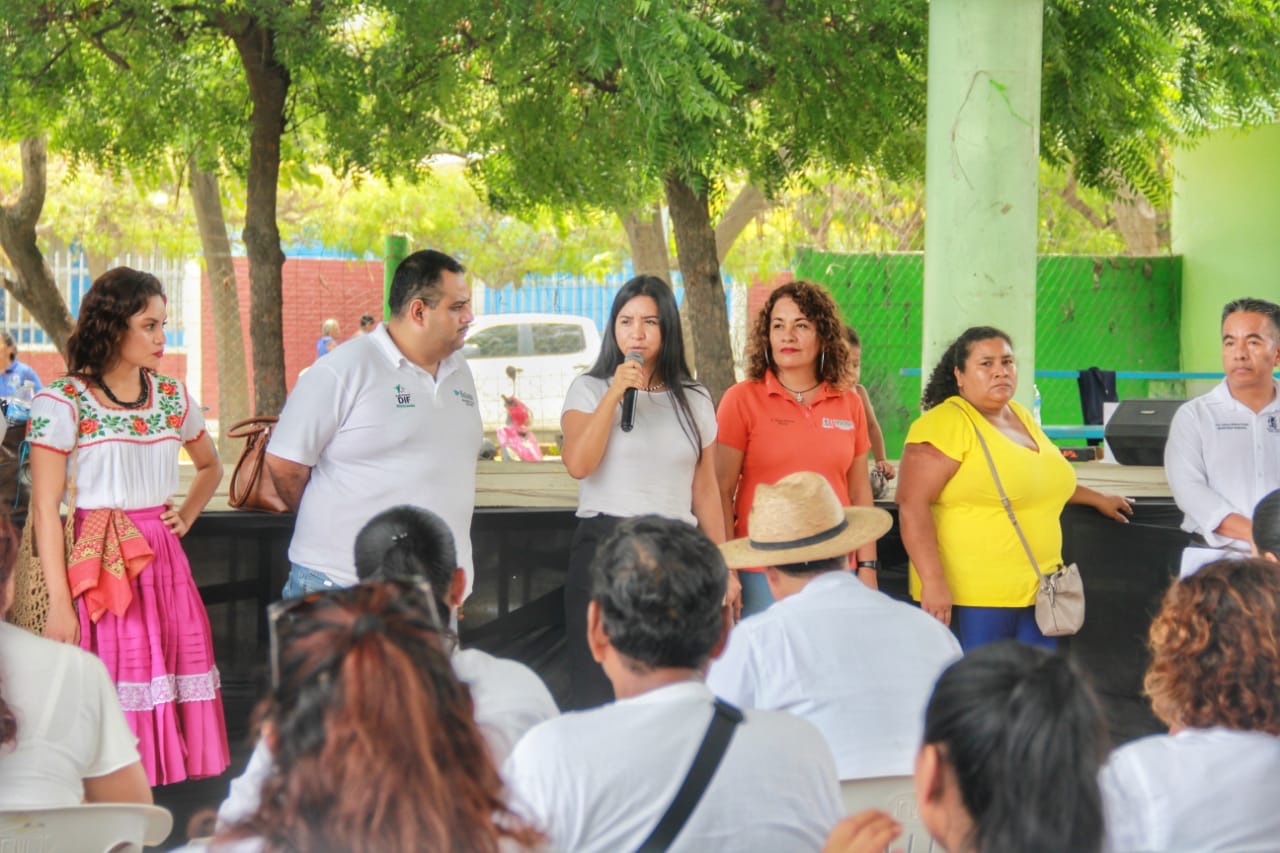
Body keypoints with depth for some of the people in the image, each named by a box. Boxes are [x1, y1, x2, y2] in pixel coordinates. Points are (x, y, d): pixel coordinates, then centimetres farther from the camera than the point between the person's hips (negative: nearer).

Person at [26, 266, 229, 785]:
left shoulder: (173, 397, 9)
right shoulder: (62, 403, -6)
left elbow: (210, 467, 28)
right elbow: (45, 510, -8)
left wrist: (186, 518, 10)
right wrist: (59, 604, -13)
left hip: (165, 562, 5)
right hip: (101, 567, -5)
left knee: (174, 693, 3)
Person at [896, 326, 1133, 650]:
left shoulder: (1020, 416, 16)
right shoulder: (946, 423, -10)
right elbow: (912, 505, -18)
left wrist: (1097, 499, 43)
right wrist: (932, 582, -25)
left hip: (1035, 591, 8)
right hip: (973, 598, -8)